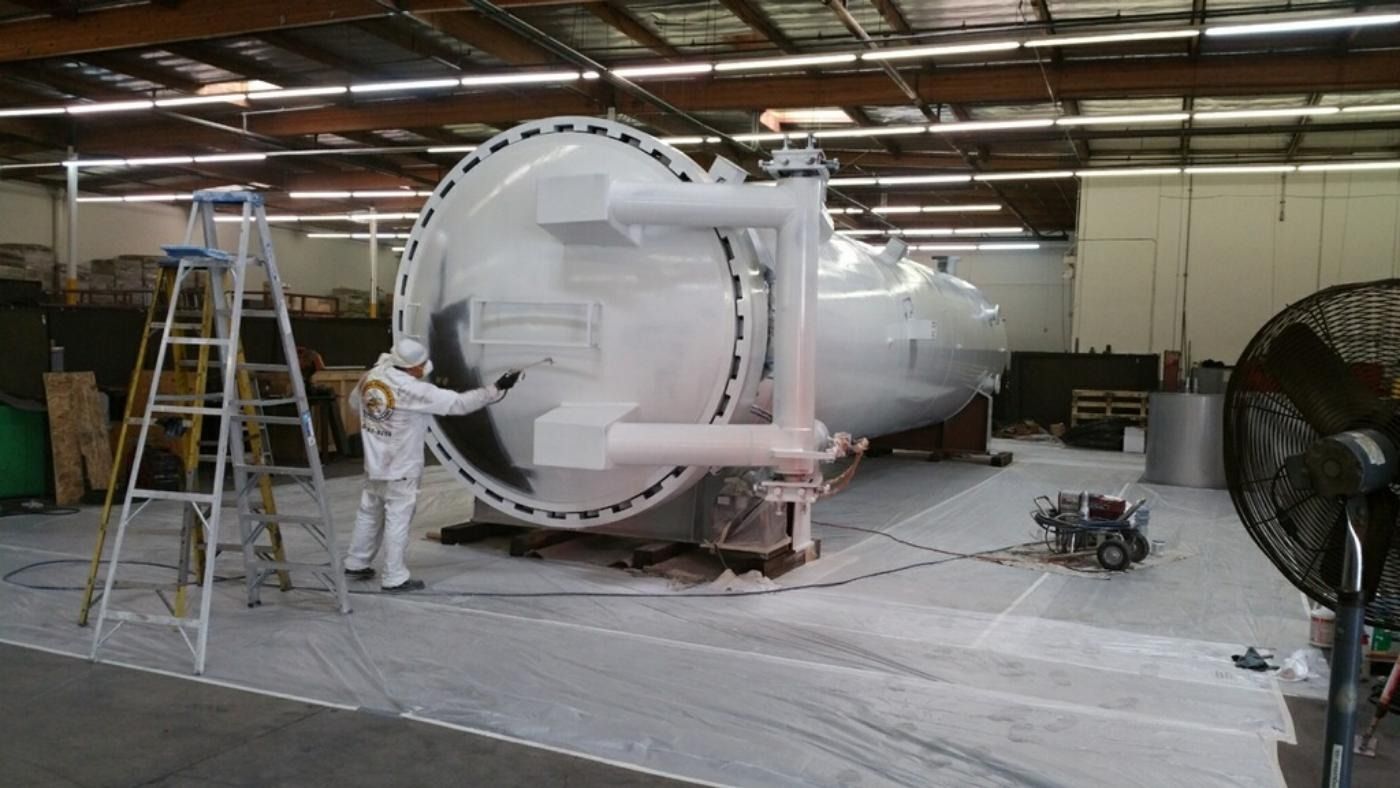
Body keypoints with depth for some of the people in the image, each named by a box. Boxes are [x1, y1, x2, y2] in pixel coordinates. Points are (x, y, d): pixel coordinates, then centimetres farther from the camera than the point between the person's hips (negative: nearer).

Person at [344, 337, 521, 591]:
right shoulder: (414, 391, -24)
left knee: (369, 512, 21)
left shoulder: (370, 377, -4)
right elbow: (458, 403, -23)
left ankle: (356, 563, 34)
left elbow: (354, 402, 16)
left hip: (374, 462, 7)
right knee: (397, 519, 3)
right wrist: (496, 389, -21)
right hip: (400, 467, -7)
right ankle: (394, 578, 11)